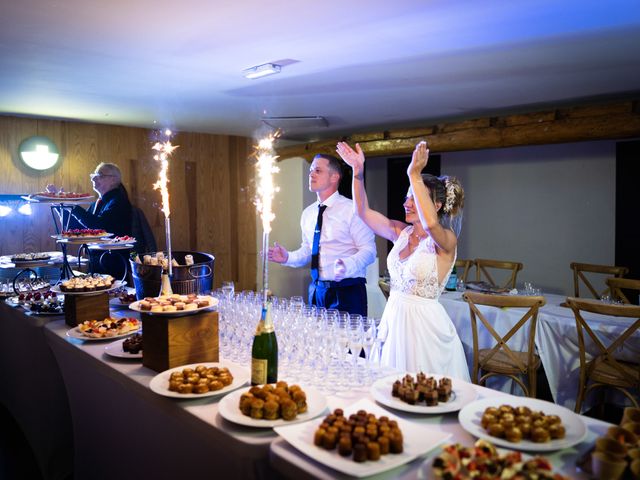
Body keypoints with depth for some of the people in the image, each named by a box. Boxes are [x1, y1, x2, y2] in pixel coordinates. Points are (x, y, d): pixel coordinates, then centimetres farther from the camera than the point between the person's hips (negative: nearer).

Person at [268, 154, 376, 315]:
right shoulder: (308, 213, 9)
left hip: (347, 290, -5)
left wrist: (347, 265, -31)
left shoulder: (351, 209, -10)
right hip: (317, 290, 6)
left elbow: (368, 250, -14)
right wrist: (288, 257, -1)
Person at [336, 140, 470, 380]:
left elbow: (430, 223, -35)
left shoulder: (446, 240, -12)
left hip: (425, 324, -6)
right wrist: (358, 170, -4)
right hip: (394, 319, 6)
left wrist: (414, 176, -32)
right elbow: (363, 211, 6)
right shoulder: (401, 232, 7)